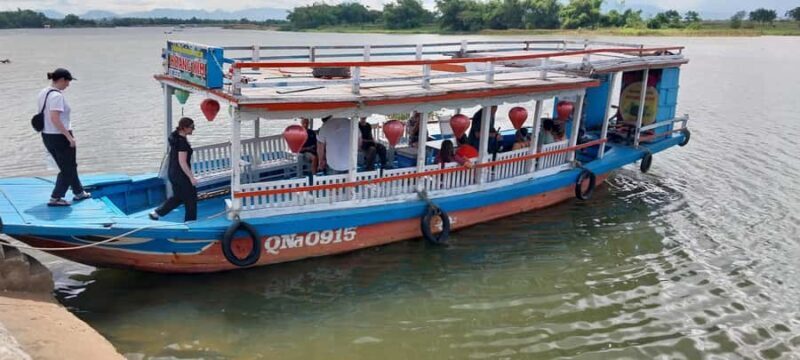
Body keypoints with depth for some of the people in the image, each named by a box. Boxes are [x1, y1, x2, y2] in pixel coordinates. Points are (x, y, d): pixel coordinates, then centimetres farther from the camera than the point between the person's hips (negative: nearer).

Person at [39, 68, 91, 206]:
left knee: (69, 166, 22)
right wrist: (69, 137, -22)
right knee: (68, 169, 7)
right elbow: (54, 119, -27)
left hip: (47, 136, 9)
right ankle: (55, 198, 8)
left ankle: (79, 193, 35)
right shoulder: (56, 95, -20)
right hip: (60, 137, -9)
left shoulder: (43, 93, 9)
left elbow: (44, 115, 14)